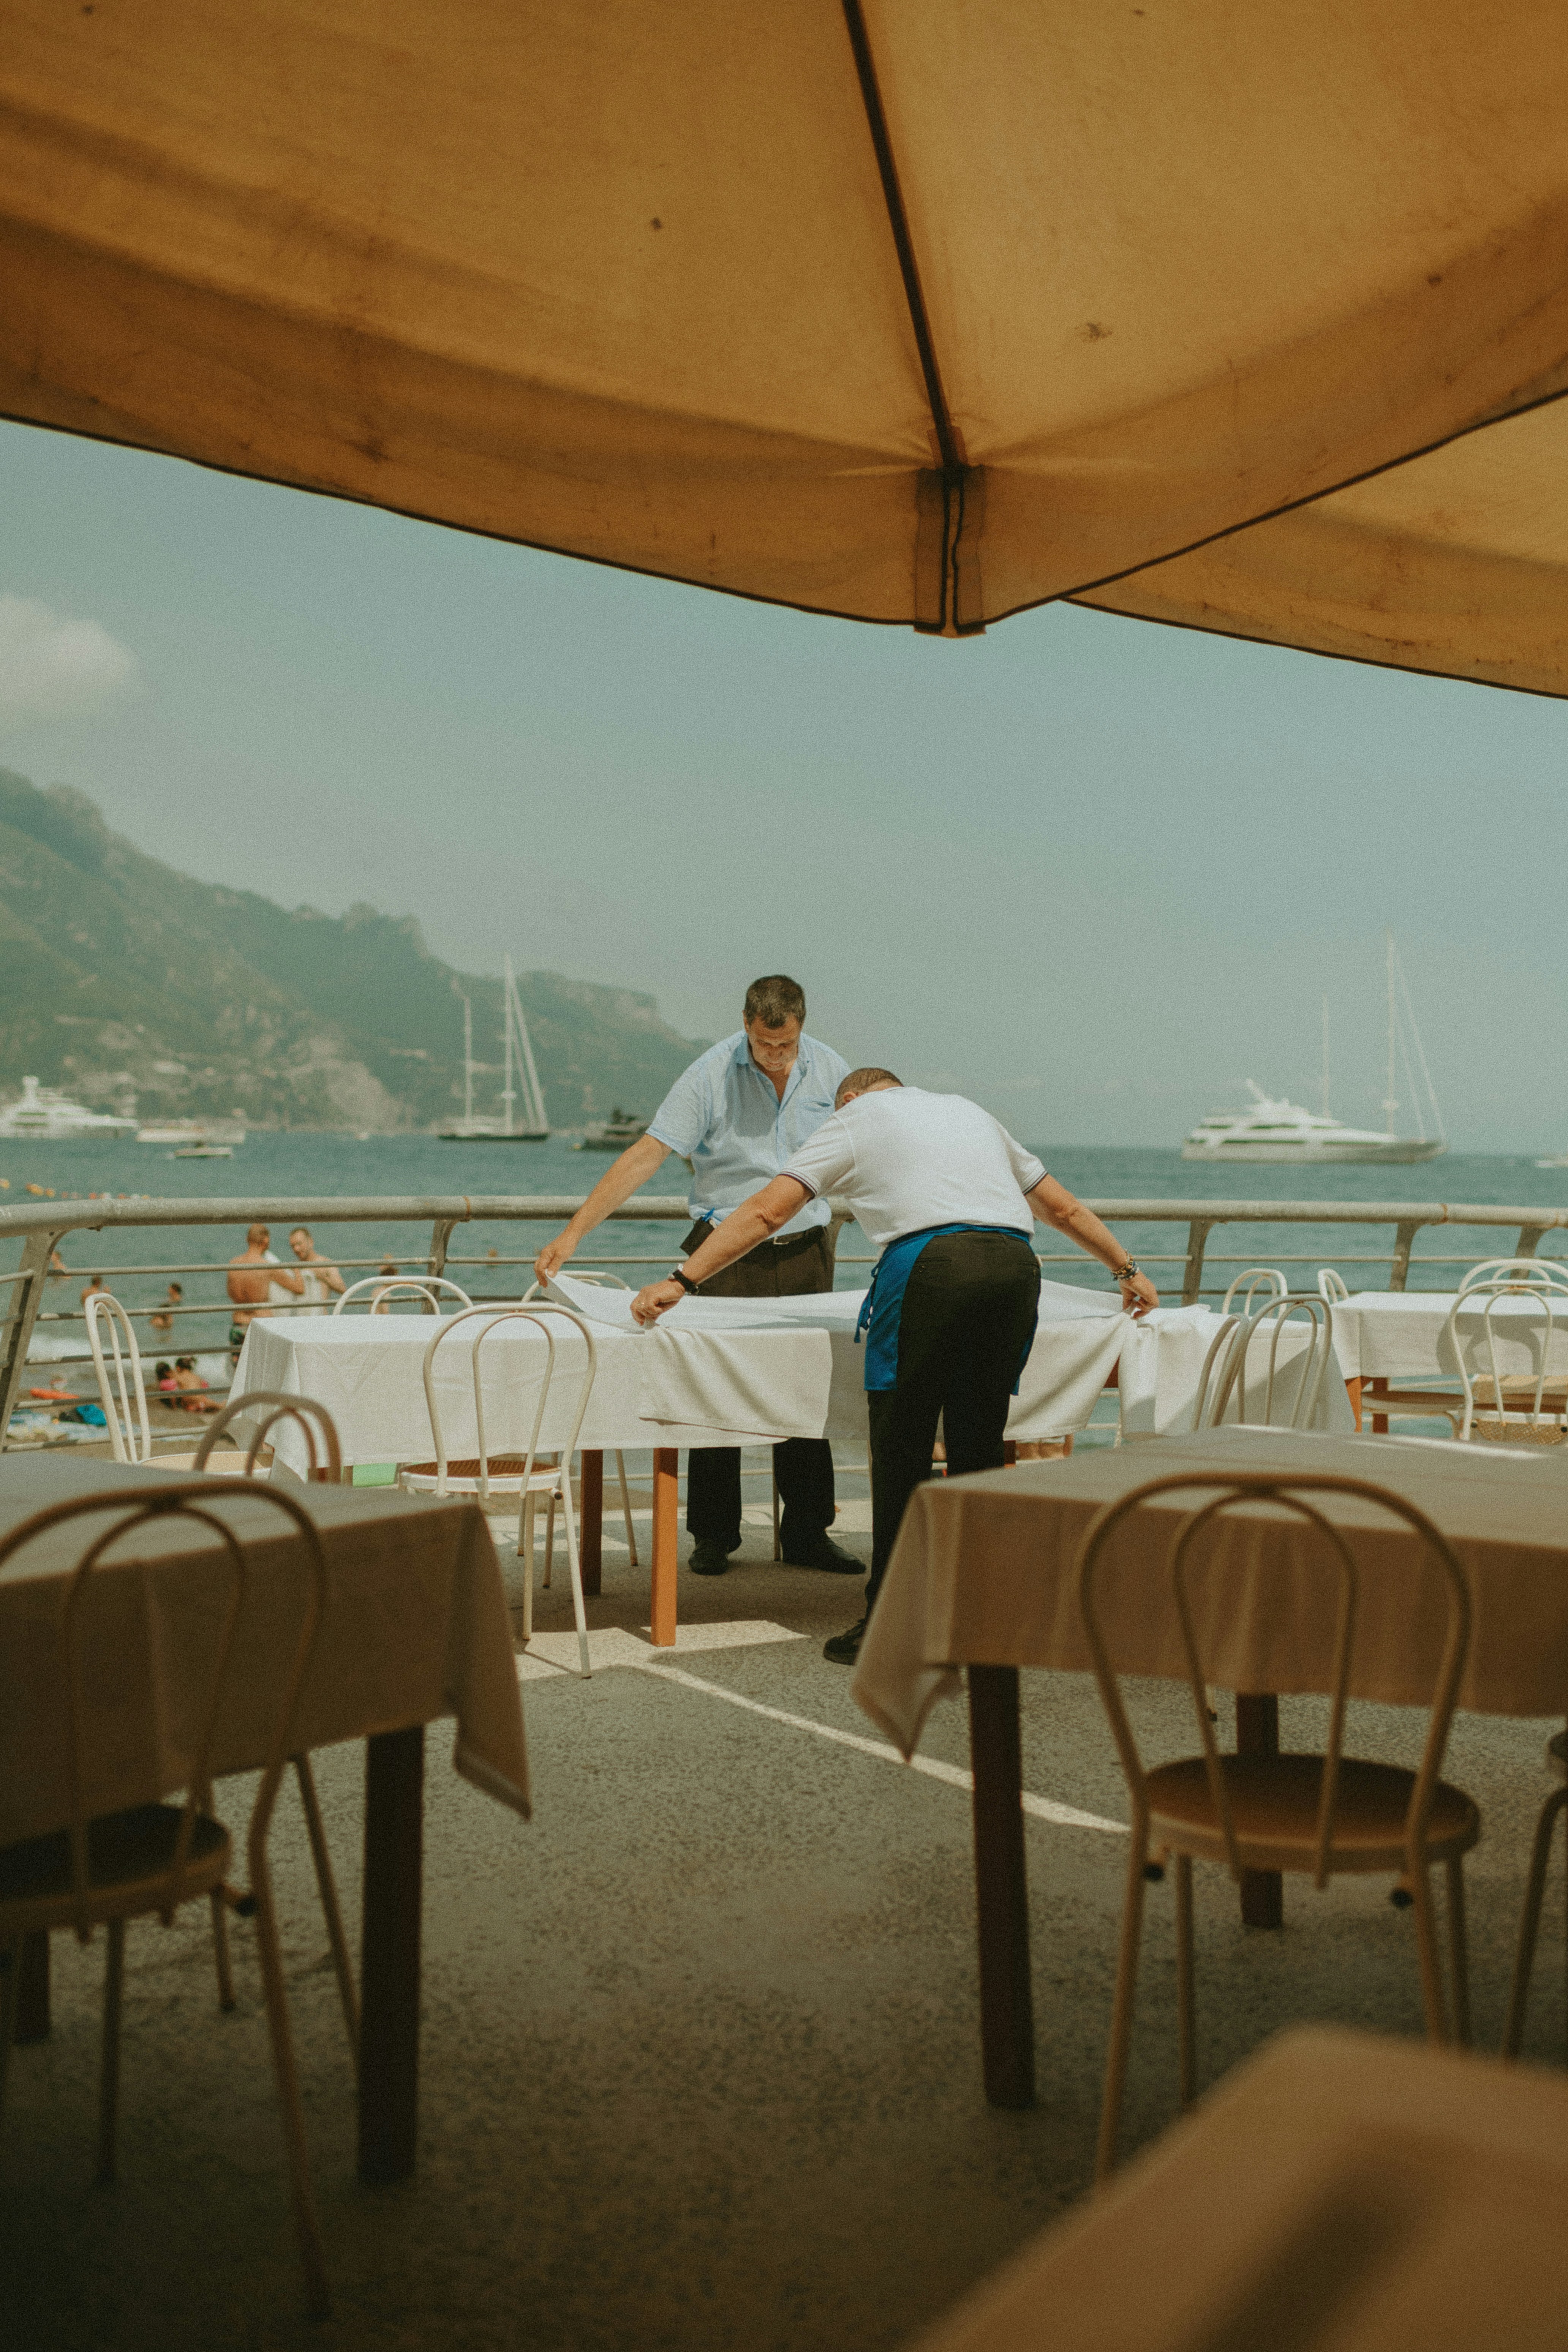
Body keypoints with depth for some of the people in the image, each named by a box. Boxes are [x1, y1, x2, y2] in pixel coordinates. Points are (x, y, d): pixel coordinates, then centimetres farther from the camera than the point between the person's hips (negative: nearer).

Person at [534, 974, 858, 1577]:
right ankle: (713, 1536, 10)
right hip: (725, 1253, -3)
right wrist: (571, 1235, -22)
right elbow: (645, 1156, -16)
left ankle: (807, 1533, 15)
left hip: (805, 1250, 3)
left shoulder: (829, 1070, 0)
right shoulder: (711, 1075, -12)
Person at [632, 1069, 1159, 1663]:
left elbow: (765, 1212, 10)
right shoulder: (970, 1110, 35)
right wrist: (1127, 1269, 50)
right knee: (978, 1450, 13)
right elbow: (1064, 1209, 39)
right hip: (1015, 1261, 5)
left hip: (930, 1262, -5)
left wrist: (681, 1280, 11)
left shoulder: (854, 1118, 21)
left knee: (901, 1451, 3)